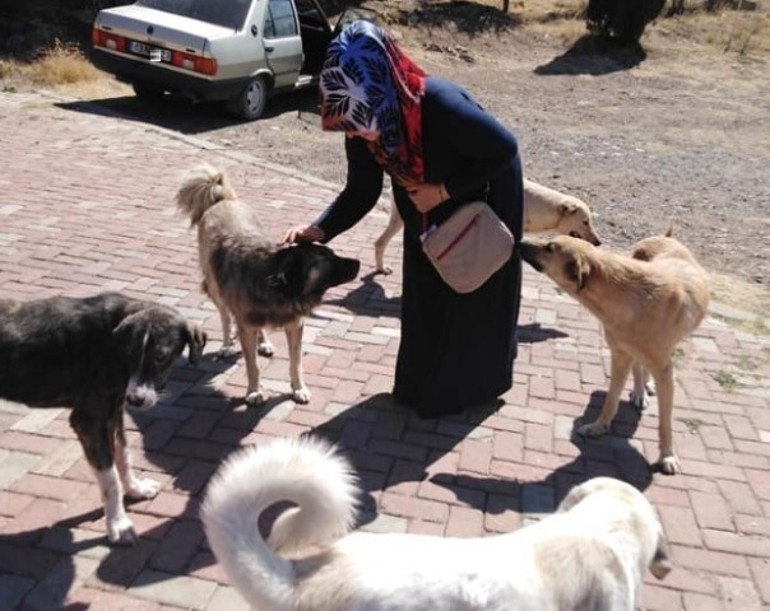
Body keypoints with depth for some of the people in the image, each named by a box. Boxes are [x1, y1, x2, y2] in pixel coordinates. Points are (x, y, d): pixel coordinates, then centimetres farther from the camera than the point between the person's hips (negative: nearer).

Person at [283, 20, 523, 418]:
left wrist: (443, 190, -29)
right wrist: (319, 230, -29)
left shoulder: (440, 106, -41)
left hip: (483, 200, -5)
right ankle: (421, 384, 35)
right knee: (423, 297, 14)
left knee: (473, 299, 9)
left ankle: (468, 386, 32)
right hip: (427, 214, 5)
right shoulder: (362, 126, -24)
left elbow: (505, 148, -29)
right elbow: (361, 191, -13)